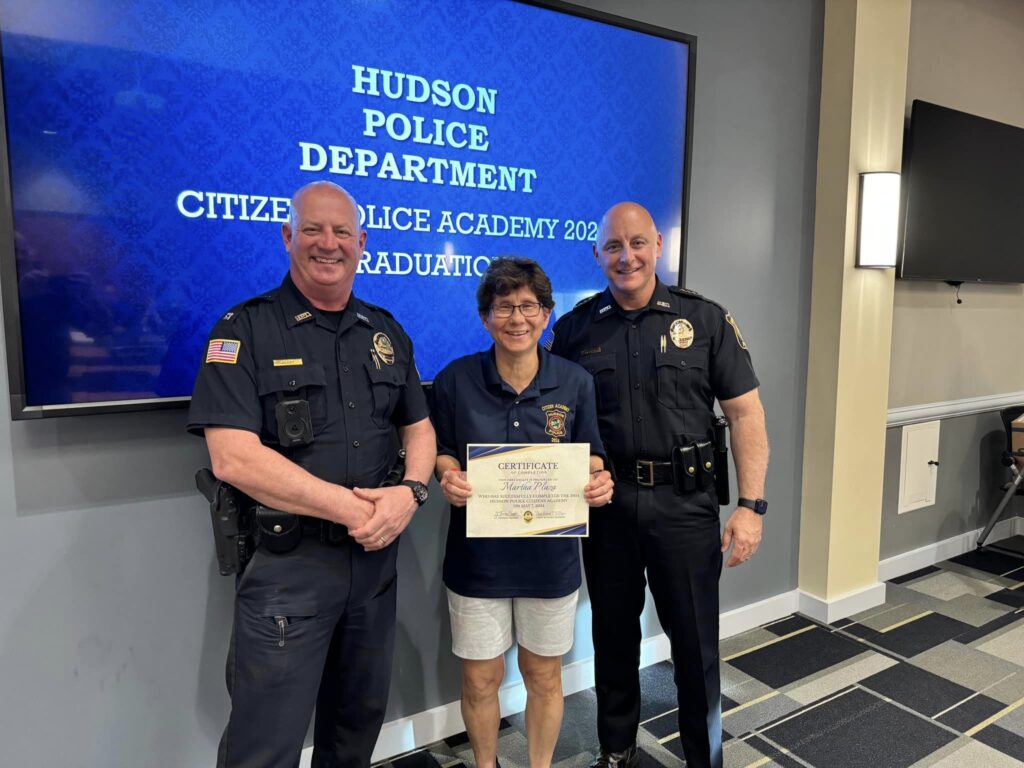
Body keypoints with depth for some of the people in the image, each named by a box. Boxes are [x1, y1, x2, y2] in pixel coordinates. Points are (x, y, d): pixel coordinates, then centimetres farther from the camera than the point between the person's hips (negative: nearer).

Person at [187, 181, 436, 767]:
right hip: (286, 563, -5)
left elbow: (419, 427, 11)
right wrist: (353, 508, -19)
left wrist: (410, 493, -11)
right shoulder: (245, 332, -8)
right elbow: (234, 457, -17)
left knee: (361, 719, 22)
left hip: (377, 558, 5)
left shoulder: (387, 333, 8)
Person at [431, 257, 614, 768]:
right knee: (480, 680, 14)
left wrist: (599, 484, -18)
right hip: (477, 554, 0)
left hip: (551, 554, 1)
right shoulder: (455, 380, -8)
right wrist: (449, 480, -18)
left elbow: (591, 459, 4)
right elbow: (442, 454, 3)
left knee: (544, 676, 17)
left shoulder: (575, 382, -5)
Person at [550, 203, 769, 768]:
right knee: (613, 636, 16)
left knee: (696, 642, 10)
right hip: (605, 502, 2)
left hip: (684, 502, -1)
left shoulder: (705, 319, -1)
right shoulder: (575, 328, 2)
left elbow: (744, 413, -2)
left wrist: (751, 505, -8)